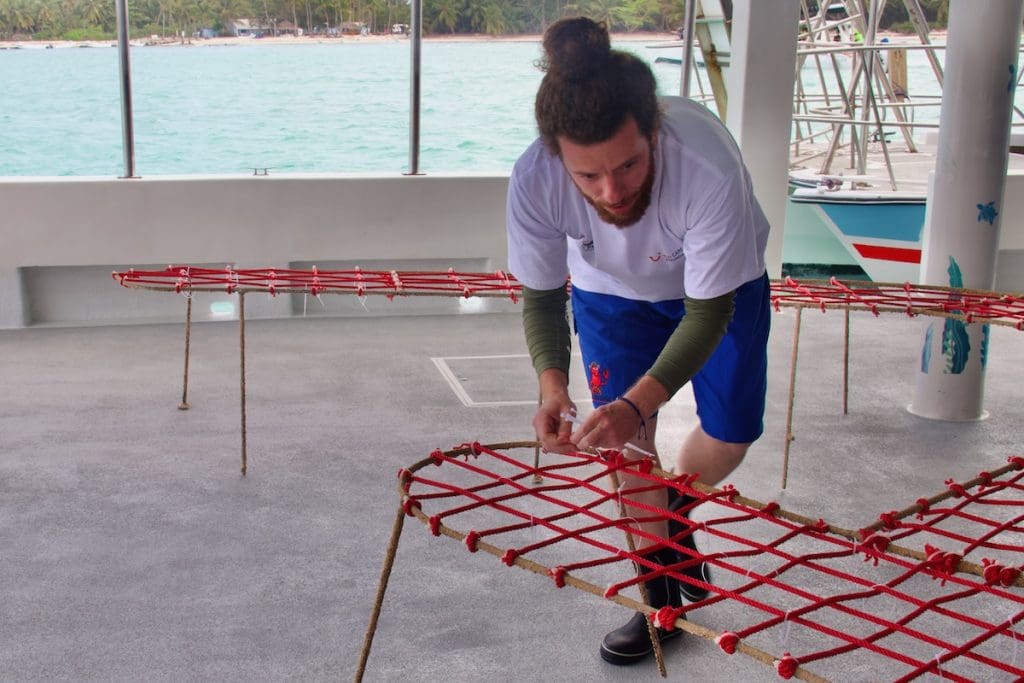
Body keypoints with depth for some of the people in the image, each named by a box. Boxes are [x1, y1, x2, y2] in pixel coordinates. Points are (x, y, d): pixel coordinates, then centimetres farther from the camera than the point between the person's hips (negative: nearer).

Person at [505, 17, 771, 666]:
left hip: (721, 282, -1)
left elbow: (708, 312, -33)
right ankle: (662, 594, 16)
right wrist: (553, 385, -38)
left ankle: (672, 518, 34)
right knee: (626, 436, -4)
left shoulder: (710, 168, -44)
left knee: (731, 434, 0)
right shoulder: (534, 180, -37)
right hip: (612, 292, 1)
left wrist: (638, 402, -45)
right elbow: (542, 296, -20)